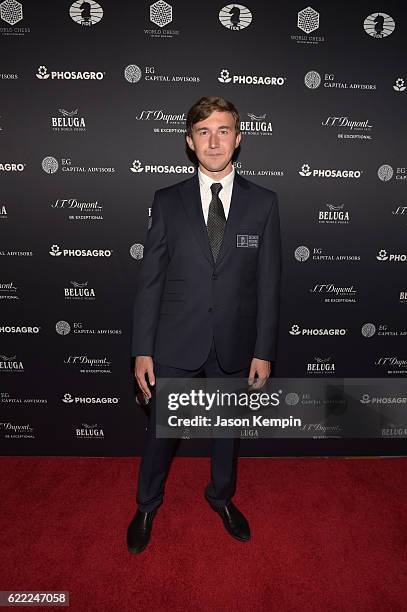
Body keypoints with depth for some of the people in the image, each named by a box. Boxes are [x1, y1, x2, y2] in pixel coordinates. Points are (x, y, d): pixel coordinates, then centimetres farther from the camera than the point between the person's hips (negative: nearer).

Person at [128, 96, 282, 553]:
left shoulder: (263, 202, -1)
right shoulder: (167, 201, -2)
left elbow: (268, 284, -2)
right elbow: (150, 280, -3)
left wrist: (263, 352, -3)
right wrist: (142, 350, -6)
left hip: (235, 345, 1)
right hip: (176, 344, 0)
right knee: (161, 429, 14)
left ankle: (221, 497, 48)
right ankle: (147, 505, 43)